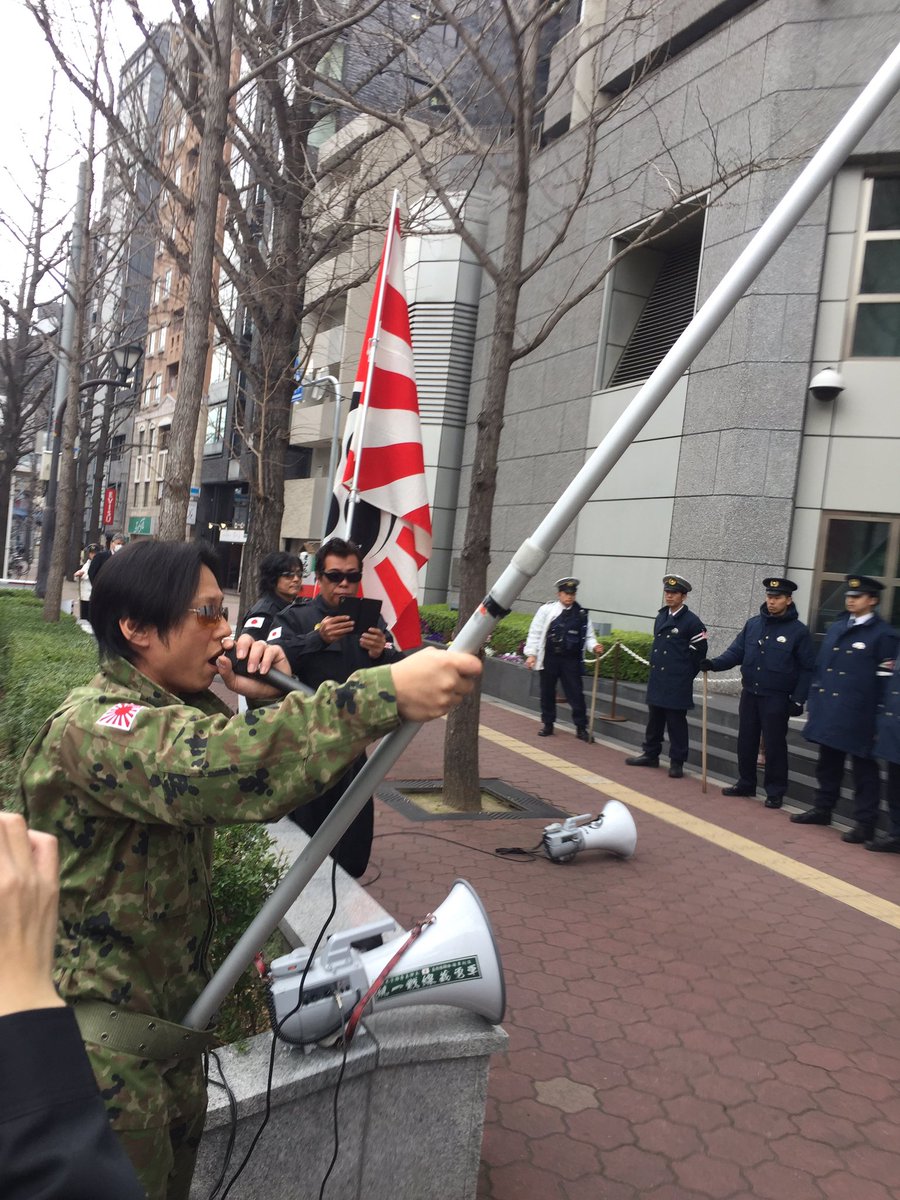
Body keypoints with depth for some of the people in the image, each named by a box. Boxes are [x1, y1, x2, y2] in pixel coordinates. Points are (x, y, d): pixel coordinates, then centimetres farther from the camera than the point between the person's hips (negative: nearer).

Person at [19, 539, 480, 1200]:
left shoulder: (175, 710, 6)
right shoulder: (94, 725, -26)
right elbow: (218, 769, -45)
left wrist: (270, 701, -12)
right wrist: (386, 694, -50)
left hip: (175, 1016, 9)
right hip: (108, 1045, -9)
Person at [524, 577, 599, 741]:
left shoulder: (581, 614, 4)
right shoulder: (547, 610, -3)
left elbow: (588, 635, 9)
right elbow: (535, 633, -2)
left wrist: (593, 646, -12)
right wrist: (531, 654, -7)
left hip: (571, 660, 1)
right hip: (549, 658, 0)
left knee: (576, 693, -1)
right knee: (547, 692, 10)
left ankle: (581, 727, 8)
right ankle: (547, 724, 24)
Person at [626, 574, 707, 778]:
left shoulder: (692, 621, -9)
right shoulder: (660, 617, 12)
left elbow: (699, 652, -6)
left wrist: (685, 675, -2)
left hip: (677, 683, -7)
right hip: (657, 679, 7)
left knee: (676, 723, 0)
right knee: (655, 719, 15)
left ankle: (677, 762, 8)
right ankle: (650, 754, 26)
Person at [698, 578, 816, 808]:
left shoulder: (798, 631, -8)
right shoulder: (753, 624, 4)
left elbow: (807, 669, -7)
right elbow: (736, 652, 4)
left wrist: (798, 700, -11)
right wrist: (714, 663, -14)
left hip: (776, 699, -4)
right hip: (749, 694, 5)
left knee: (774, 745, 3)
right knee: (746, 742, 13)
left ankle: (775, 792, 16)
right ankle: (746, 784, 28)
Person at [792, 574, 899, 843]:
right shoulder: (835, 628, 12)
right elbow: (820, 666, 16)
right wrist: (815, 701, 12)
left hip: (858, 715, -6)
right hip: (829, 710, 6)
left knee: (864, 769, 3)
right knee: (828, 763, 17)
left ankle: (865, 823, 10)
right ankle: (822, 809, 30)